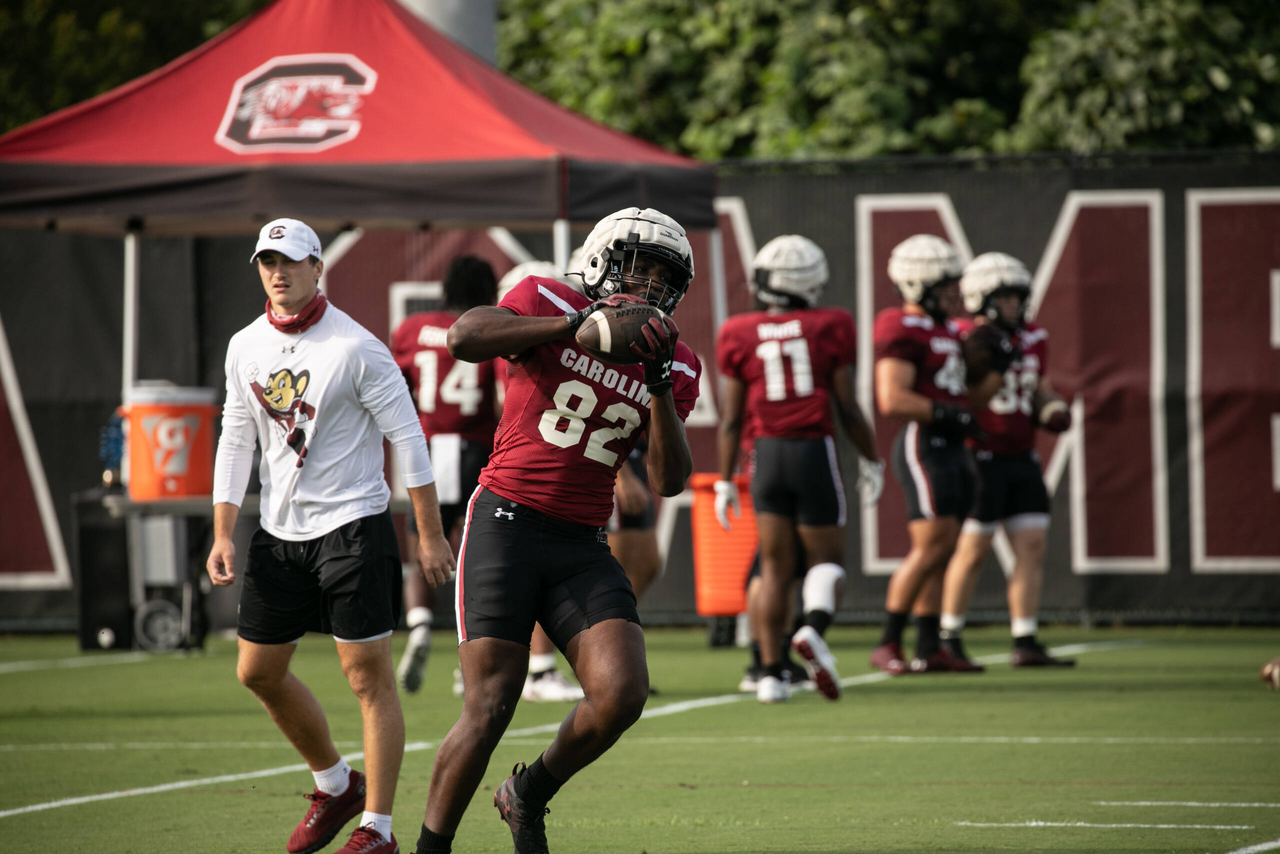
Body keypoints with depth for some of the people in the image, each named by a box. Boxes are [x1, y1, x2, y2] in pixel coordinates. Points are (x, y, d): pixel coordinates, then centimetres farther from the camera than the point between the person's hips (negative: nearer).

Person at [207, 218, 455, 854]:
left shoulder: (355, 347, -13)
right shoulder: (245, 348, 5)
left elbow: (407, 438, -9)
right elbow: (236, 441, 12)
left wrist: (430, 535, -10)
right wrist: (222, 534, 4)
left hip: (352, 524, -7)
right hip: (280, 532, 7)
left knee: (368, 676, -7)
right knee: (258, 671, 10)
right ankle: (335, 785, 30)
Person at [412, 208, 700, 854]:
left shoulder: (675, 367, 10)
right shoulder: (549, 304, -2)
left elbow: (670, 481, 0)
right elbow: (463, 338, -22)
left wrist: (659, 382, -11)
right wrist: (577, 323, -25)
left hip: (582, 546, 4)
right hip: (507, 523, -4)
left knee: (621, 696, -14)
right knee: (489, 709, -10)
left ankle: (529, 797, 14)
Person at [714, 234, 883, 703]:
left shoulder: (742, 336, 2)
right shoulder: (828, 329, -3)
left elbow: (731, 418, 3)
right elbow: (847, 409, -1)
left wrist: (725, 479, 9)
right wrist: (871, 459, 12)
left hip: (767, 453, 2)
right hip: (814, 451, -2)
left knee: (775, 564, 7)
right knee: (827, 557, 9)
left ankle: (771, 671, 1)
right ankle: (814, 629, -21)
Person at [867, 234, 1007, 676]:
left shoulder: (946, 331, 18)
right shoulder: (904, 332, -13)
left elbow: (971, 395, 22)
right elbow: (893, 400, -22)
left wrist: (999, 366, 8)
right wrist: (948, 415, -20)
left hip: (950, 449, 10)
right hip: (923, 445, -10)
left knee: (940, 551, 10)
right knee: (931, 545, -14)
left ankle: (929, 648, 13)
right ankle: (887, 645, -9)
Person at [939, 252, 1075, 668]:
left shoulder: (1033, 340, 10)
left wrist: (1054, 409, 3)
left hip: (1022, 460, 7)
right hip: (981, 458, -7)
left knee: (1033, 547, 1)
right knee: (973, 551, -1)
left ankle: (1025, 645, 4)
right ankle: (949, 640, 11)